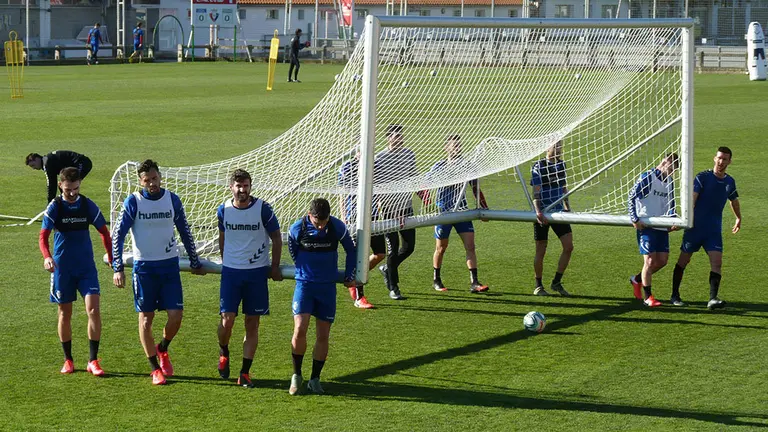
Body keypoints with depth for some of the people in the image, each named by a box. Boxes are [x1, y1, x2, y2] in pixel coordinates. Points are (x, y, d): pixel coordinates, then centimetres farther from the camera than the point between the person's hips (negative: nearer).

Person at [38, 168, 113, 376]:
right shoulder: (55, 207, -6)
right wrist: (47, 256, -33)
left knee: (93, 310, -11)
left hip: (86, 267, 1)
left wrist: (112, 258, 4)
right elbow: (43, 235, -14)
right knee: (65, 314, 7)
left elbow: (104, 232, 9)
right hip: (62, 267, -1)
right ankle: (68, 360, 21)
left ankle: (93, 361, -5)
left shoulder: (87, 205, 0)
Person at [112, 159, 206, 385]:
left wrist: (195, 262, 17)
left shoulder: (172, 199, 2)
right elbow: (117, 235, -6)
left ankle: (162, 349, 25)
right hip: (144, 267, -2)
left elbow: (185, 232, 13)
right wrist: (117, 269, -13)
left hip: (169, 265, 2)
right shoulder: (133, 202, -6)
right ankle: (155, 368, 15)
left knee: (176, 316, -5)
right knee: (145, 318, 2)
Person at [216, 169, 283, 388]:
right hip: (230, 271, 1)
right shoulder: (224, 210, 0)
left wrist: (274, 267, 3)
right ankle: (223, 353, 24)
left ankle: (245, 373, 7)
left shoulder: (263, 209, -8)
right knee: (227, 319, -7)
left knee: (252, 323, 1)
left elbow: (277, 239, 2)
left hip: (257, 272, -1)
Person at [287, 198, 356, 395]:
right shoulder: (297, 229, -10)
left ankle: (315, 379, 14)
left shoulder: (338, 227, -9)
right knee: (300, 330, -15)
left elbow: (350, 251, 8)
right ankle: (296, 375, 3)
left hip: (328, 286, 1)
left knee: (323, 335, 1)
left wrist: (349, 276, 10)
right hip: (304, 283, -1)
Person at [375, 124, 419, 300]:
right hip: (389, 209, -5)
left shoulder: (409, 154, 8)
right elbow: (373, 183, -9)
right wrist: (379, 203, -19)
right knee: (393, 249, -3)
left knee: (409, 246, 4)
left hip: (406, 207, 5)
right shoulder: (379, 158, -9)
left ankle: (387, 268, 31)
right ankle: (393, 288, 9)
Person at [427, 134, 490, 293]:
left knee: (470, 246, -9)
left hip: (462, 210, 3)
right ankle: (436, 280, 27)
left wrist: (484, 208, 7)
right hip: (443, 212, -3)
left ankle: (474, 283, -11)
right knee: (441, 248, 8)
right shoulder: (439, 167, -6)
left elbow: (476, 188, 12)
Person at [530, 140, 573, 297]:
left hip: (559, 211, 6)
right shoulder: (538, 166, -9)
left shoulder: (561, 165, 10)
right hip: (543, 214, -6)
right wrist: (538, 212, -25)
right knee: (541, 251, 1)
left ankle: (556, 282, 8)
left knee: (568, 246, -5)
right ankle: (538, 286, 17)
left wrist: (567, 208, 21)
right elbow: (536, 192, -15)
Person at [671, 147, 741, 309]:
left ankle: (712, 299, -17)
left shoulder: (730, 182, 9)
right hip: (695, 227, -3)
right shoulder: (702, 177, -7)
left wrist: (738, 219, 43)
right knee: (683, 261, 6)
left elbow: (734, 201, 29)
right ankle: (675, 295, 20)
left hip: (714, 230, 3)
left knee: (717, 262, -12)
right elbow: (691, 199, -15)